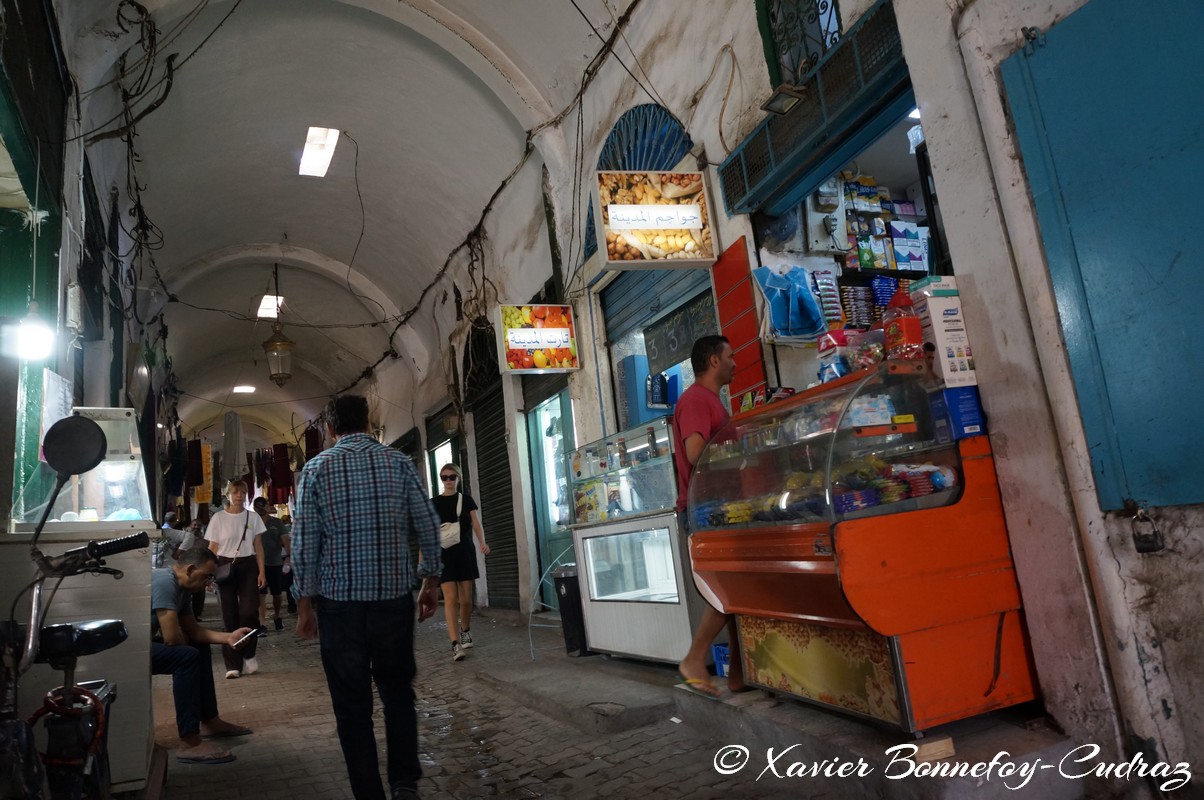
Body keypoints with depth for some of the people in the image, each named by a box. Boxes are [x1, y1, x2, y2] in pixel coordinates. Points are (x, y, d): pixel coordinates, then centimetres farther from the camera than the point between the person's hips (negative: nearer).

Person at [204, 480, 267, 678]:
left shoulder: (253, 517, 5)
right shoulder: (218, 518, 1)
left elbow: (258, 547, 7)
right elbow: (212, 549, 3)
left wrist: (261, 572, 0)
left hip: (248, 566, 1)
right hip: (225, 567, 0)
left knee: (249, 611, -11)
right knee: (229, 615, 3)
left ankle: (248, 656, 10)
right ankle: (233, 664, 10)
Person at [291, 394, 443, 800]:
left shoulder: (316, 469, -2)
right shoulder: (398, 461, 0)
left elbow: (304, 542, -4)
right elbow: (428, 527, 0)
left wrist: (305, 602, 5)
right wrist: (430, 583, 10)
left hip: (339, 603, -1)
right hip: (394, 598, 1)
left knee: (352, 706, 10)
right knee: (398, 693, 18)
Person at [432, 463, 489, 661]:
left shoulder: (466, 500, 8)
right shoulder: (434, 503, 6)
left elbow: (476, 524, 2)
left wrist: (482, 543, -16)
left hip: (465, 553, 1)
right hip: (444, 555, -1)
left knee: (466, 599, 6)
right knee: (450, 598, -11)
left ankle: (465, 632, 31)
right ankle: (455, 644, -13)